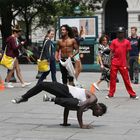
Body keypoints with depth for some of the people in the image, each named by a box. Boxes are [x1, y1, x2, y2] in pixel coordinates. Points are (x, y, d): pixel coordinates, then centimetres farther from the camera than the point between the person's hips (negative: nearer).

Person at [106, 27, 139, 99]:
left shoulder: (127, 42, 4)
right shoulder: (114, 42, 5)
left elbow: (127, 53, 6)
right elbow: (111, 52, 6)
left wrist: (127, 64, 3)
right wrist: (110, 61, -1)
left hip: (123, 64, -1)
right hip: (114, 63, 1)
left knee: (126, 79, 2)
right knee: (112, 78, 4)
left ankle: (132, 94, 8)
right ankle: (111, 94, 12)